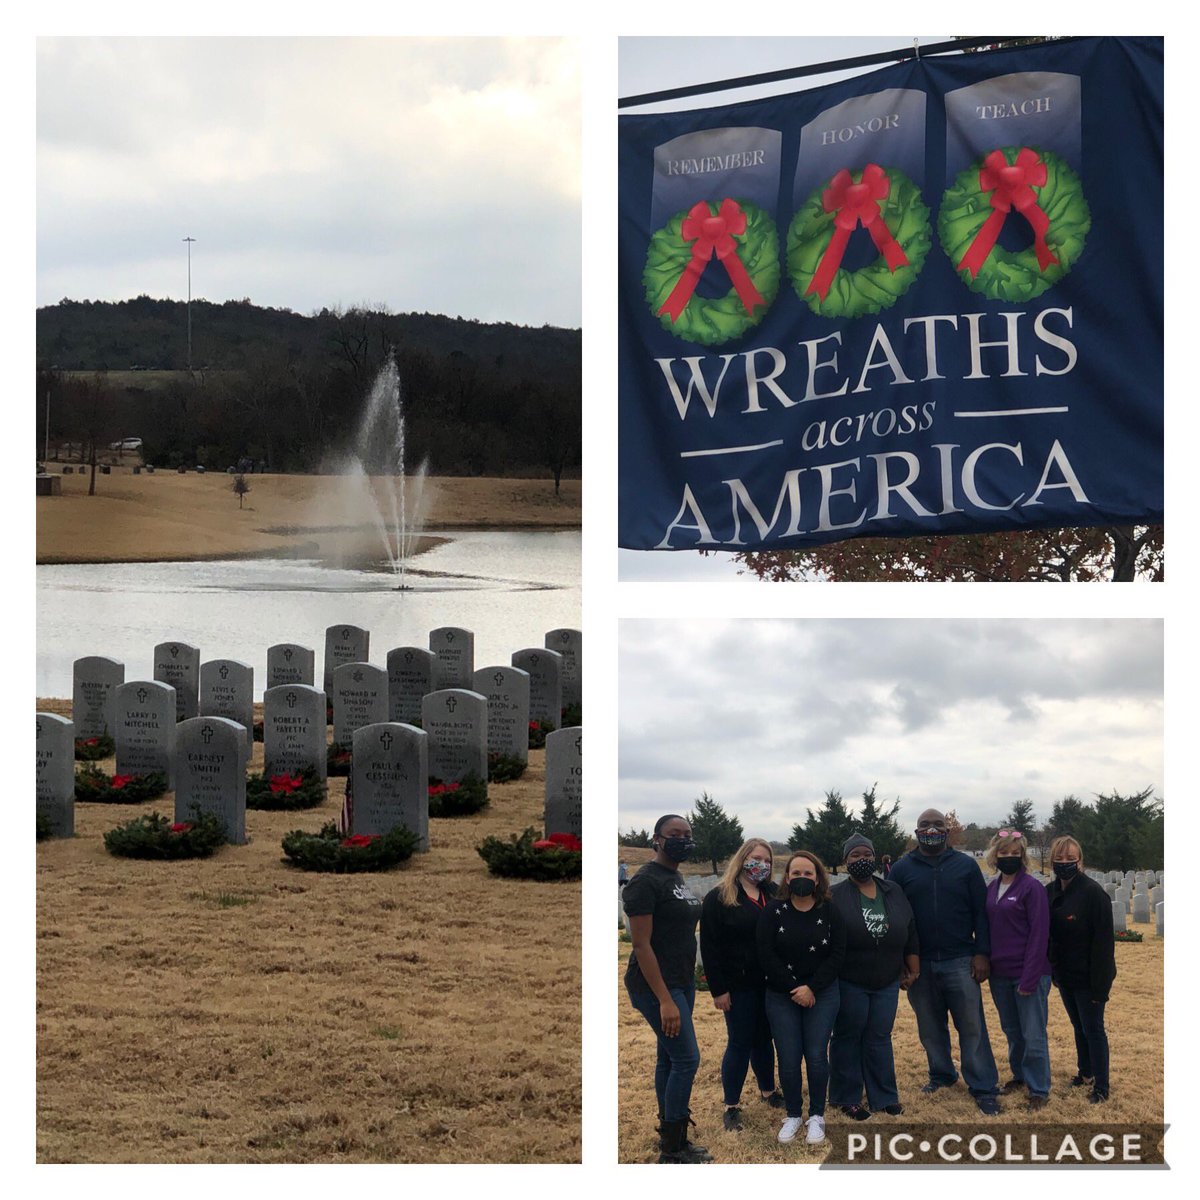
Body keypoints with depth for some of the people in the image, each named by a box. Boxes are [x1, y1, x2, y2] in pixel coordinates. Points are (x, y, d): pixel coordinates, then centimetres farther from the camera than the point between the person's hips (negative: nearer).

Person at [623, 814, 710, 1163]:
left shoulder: (677, 880, 13)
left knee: (670, 1058, 12)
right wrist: (665, 1000, -23)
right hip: (657, 986, -9)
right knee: (687, 1058, -9)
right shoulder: (646, 882, -16)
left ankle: (670, 1139, 18)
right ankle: (673, 1150, -1)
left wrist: (686, 989, 15)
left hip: (682, 983, 9)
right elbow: (641, 944, -20)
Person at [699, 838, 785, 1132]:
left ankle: (767, 1090, 33)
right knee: (740, 1043, 1)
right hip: (738, 986, -4)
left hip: (769, 984, 4)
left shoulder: (774, 896, 6)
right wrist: (718, 989, -12)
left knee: (764, 1039, 16)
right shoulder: (719, 898, -7)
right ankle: (731, 1106, 11)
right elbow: (709, 946, -9)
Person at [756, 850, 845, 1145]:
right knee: (788, 1059, -2)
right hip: (781, 996, 0)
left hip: (821, 995, 0)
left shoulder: (830, 913, -1)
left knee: (816, 1056, -4)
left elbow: (836, 955, -5)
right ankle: (793, 1115, 14)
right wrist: (793, 989, -13)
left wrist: (812, 988, -14)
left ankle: (816, 1116, 12)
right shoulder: (774, 912, -3)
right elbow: (766, 956, -8)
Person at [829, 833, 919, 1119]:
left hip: (887, 983, 3)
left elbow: (910, 934, 10)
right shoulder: (836, 897, -6)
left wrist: (913, 970, 8)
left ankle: (884, 1096, 19)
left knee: (880, 1039, 10)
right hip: (849, 985, -3)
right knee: (848, 1038, 6)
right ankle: (848, 1098, 16)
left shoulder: (894, 893, 6)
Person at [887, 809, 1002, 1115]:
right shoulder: (903, 869, 4)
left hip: (960, 962, -2)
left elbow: (981, 912, 2)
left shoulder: (966, 866, 3)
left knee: (972, 1026, -3)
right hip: (919, 963, 2)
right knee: (930, 1027, 11)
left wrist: (981, 953, -5)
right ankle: (941, 1075, 27)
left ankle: (984, 1089, 0)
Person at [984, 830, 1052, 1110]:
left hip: (1029, 973, -6)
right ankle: (1019, 1076, 33)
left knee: (1033, 1035, -1)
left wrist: (1029, 979, -17)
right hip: (999, 974, 6)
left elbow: (1038, 934, -14)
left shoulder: (1032, 887, -11)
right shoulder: (992, 888, 8)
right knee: (1011, 1031, 17)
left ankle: (1039, 1090, 9)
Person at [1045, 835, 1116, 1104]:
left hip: (1087, 978, -6)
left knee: (1092, 1029, 1)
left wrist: (1100, 984, -21)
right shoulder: (1049, 892, 1)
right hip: (1064, 975, 6)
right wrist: (1052, 970, 8)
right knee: (1079, 1027, 20)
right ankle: (1085, 1073, 35)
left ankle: (1101, 1087, 11)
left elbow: (1103, 941, -20)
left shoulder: (1093, 892, -20)